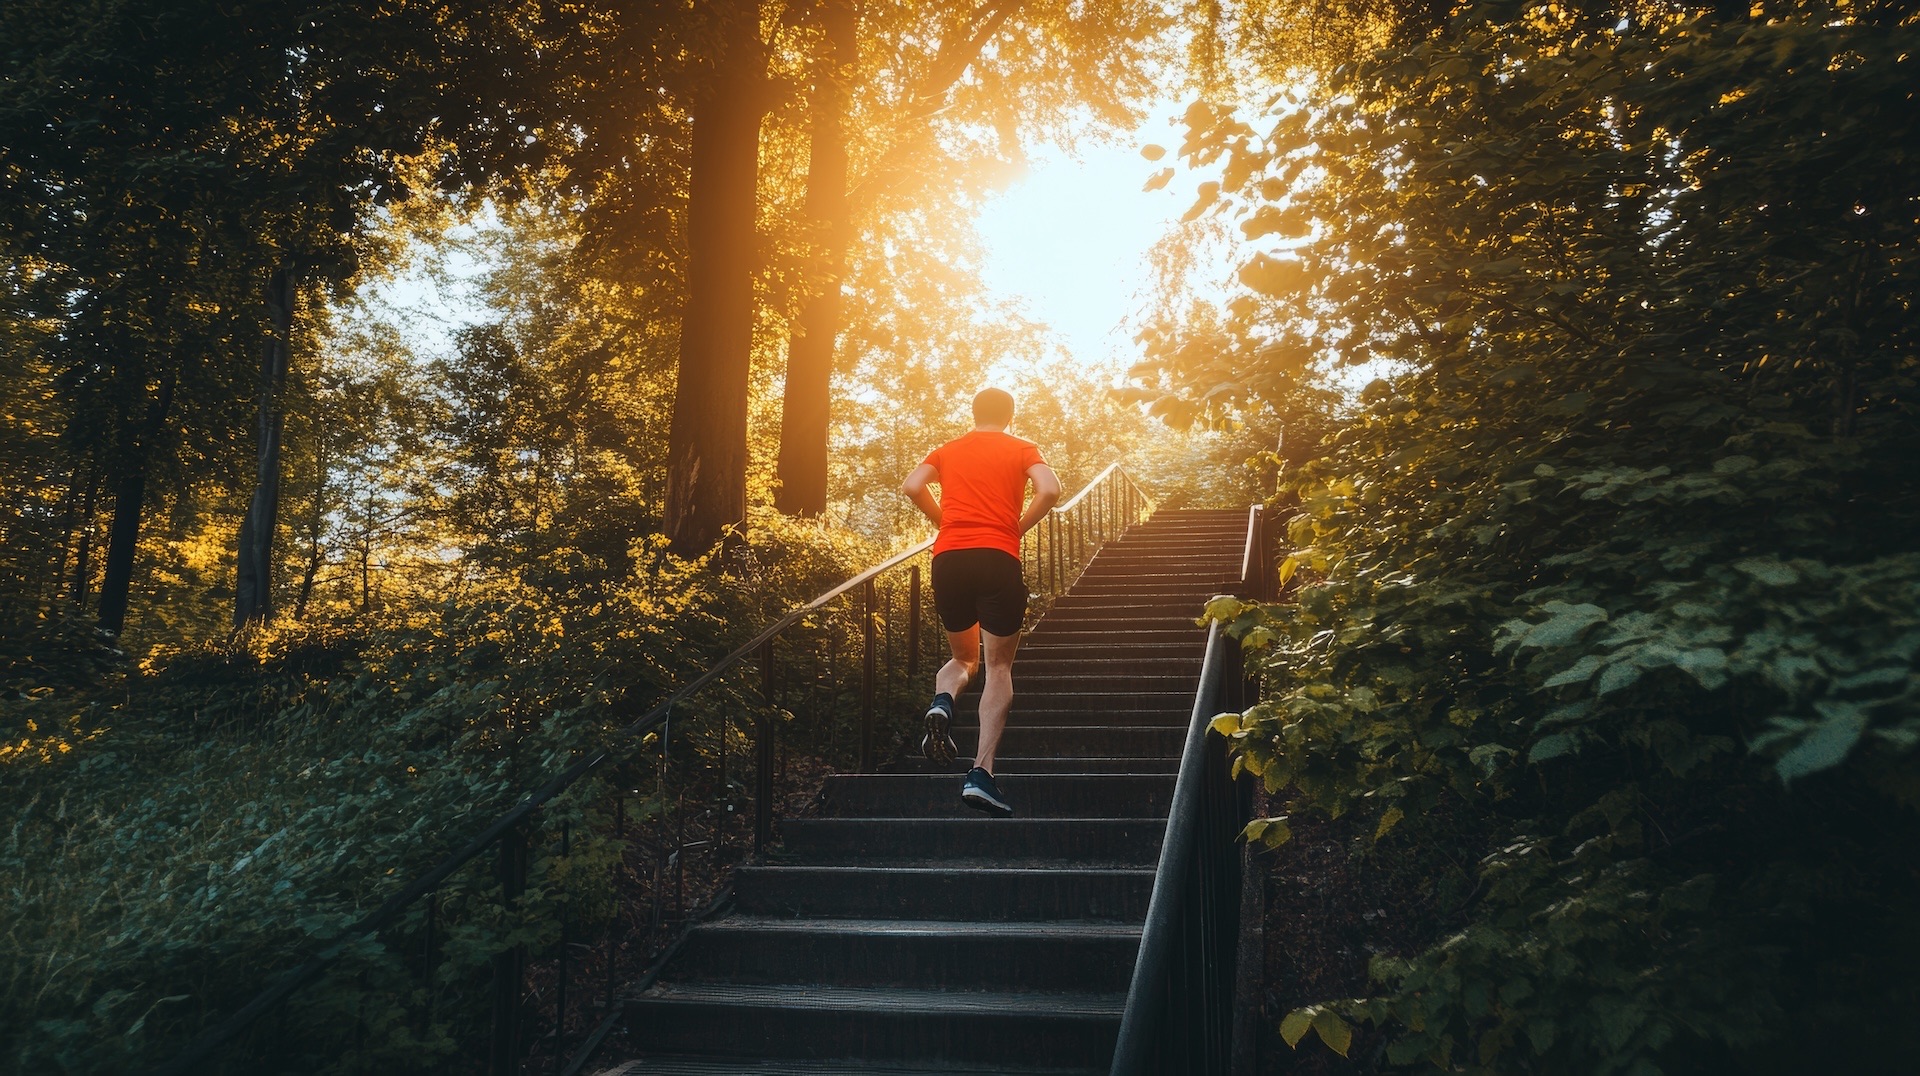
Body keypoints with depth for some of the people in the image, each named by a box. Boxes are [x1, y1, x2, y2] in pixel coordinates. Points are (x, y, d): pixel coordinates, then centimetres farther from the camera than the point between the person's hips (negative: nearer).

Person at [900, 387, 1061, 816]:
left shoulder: (947, 450, 19)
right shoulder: (1022, 450, 13)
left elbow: (911, 486, 3)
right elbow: (1050, 490, -5)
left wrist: (945, 522, 16)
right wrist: (1017, 528, 8)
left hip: (947, 559, 3)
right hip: (998, 559, -3)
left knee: (964, 659, 21)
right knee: (999, 667, 3)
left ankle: (942, 702, -13)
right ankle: (981, 774, -10)